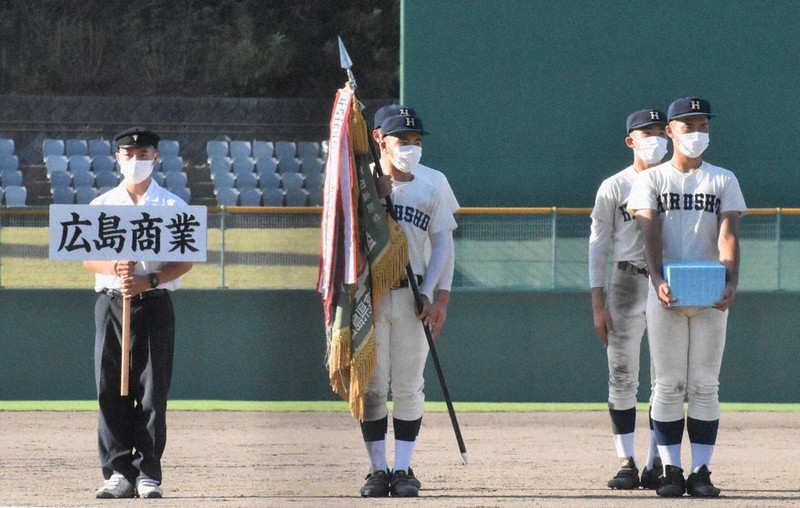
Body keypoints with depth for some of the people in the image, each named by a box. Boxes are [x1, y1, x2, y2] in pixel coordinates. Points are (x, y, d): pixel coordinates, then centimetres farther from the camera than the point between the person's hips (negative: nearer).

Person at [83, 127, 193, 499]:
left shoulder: (172, 207, 7)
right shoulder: (101, 205, 13)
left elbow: (185, 261, 1)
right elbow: (88, 258, 8)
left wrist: (148, 280, -16)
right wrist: (116, 269, -14)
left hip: (154, 303, -2)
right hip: (111, 301, 2)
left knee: (152, 391, -5)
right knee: (110, 389, -3)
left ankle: (148, 474, -4)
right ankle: (118, 472, 0)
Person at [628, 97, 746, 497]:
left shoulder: (723, 181, 11)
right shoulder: (652, 180, 8)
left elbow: (729, 235, -2)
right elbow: (650, 234, -5)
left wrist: (731, 281, -20)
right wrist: (657, 279, -22)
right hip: (665, 295, -1)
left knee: (705, 386, 0)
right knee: (669, 385, -2)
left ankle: (701, 471, 1)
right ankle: (671, 471, 1)